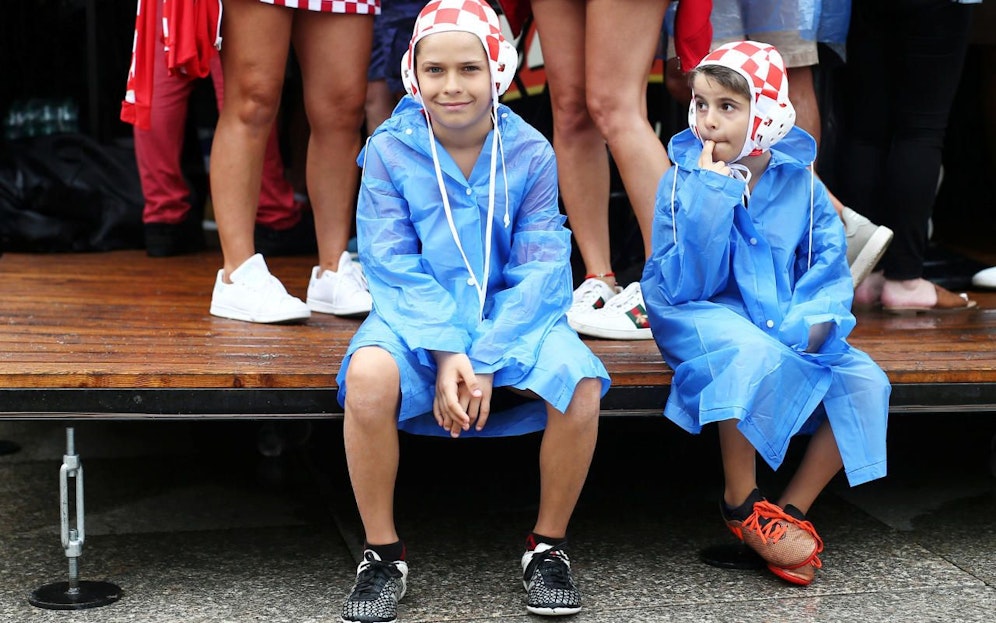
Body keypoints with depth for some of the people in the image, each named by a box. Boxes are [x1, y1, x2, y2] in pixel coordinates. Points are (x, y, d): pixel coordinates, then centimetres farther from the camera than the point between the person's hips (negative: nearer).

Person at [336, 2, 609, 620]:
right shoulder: (389, 151, -3)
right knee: (368, 375, -34)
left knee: (580, 382, -29)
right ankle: (383, 553, -12)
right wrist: (445, 353, -22)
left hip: (511, 317, 1)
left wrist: (485, 360, -20)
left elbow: (540, 271, -7)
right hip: (418, 316, -1)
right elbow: (393, 266, -8)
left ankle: (549, 545, -4)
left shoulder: (530, 153, -2)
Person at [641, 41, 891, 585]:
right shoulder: (684, 179, -7)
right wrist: (712, 193, -21)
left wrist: (812, 319, -18)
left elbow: (830, 265, 2)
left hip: (784, 321, 4)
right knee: (757, 354, -37)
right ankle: (741, 505, -16)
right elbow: (687, 285, -16)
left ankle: (792, 508, -4)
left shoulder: (800, 180, 1)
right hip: (700, 316, -4)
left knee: (865, 383, -17)